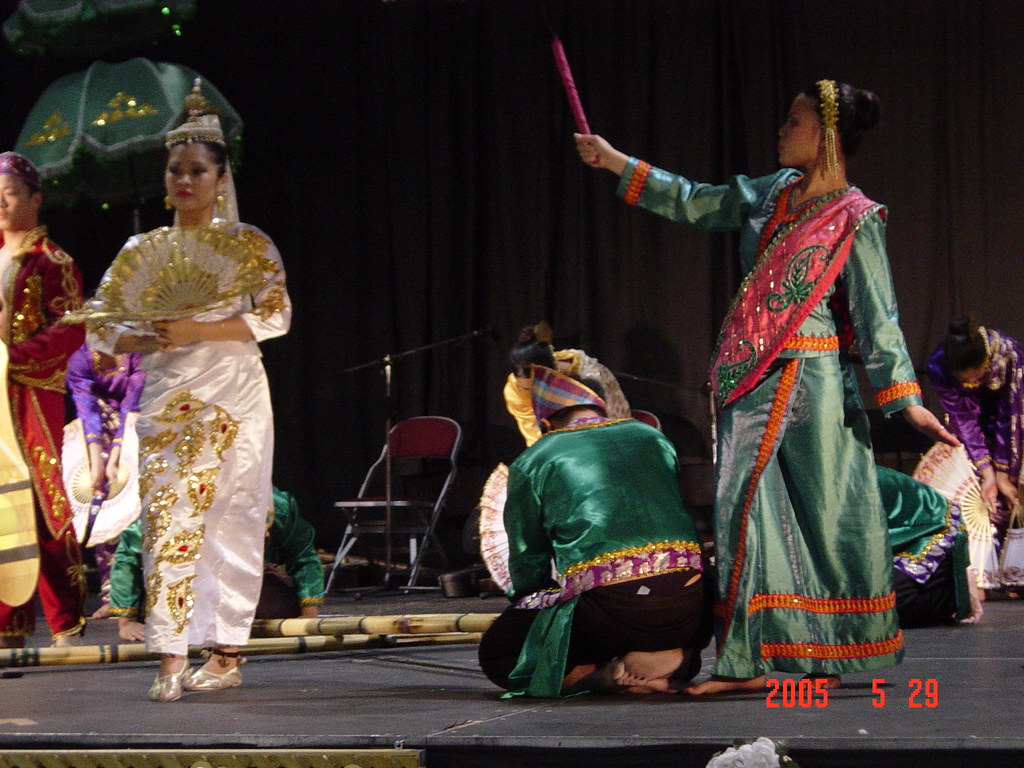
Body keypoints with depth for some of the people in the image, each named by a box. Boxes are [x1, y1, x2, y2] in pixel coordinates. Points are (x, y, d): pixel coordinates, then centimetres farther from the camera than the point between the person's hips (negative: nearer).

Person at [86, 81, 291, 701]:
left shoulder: (249, 244, 3)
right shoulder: (144, 250, 11)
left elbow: (275, 316, -8)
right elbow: (102, 326, 11)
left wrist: (196, 331, -15)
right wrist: (151, 338, -9)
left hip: (233, 399, -2)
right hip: (165, 399, 2)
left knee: (228, 520, -2)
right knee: (167, 517, -8)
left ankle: (226, 655, 6)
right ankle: (172, 660, -12)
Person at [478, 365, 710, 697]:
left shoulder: (531, 463, 11)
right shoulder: (654, 437, 22)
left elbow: (528, 563, 14)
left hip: (607, 605, -5)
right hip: (688, 610, 5)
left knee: (496, 651, 16)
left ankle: (611, 674, -7)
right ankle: (676, 659, 2)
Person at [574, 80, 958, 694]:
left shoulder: (857, 219, -6)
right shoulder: (772, 194, 12)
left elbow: (877, 315, -8)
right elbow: (693, 203, 23)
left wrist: (906, 396, -16)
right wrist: (613, 161, 24)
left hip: (812, 381, -6)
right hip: (751, 380, 7)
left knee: (825, 512, -2)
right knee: (748, 506, 2)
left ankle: (836, 657, 7)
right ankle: (748, 660, 4)